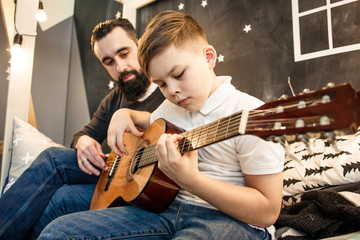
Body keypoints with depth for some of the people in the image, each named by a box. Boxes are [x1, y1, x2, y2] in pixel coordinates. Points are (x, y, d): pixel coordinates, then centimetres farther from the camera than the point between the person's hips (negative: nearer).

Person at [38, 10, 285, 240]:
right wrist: (125, 114, 15)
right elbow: (151, 120, 38)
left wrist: (190, 180, -27)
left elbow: (267, 213, -16)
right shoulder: (172, 107, 12)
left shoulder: (251, 115, -14)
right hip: (168, 207, 7)